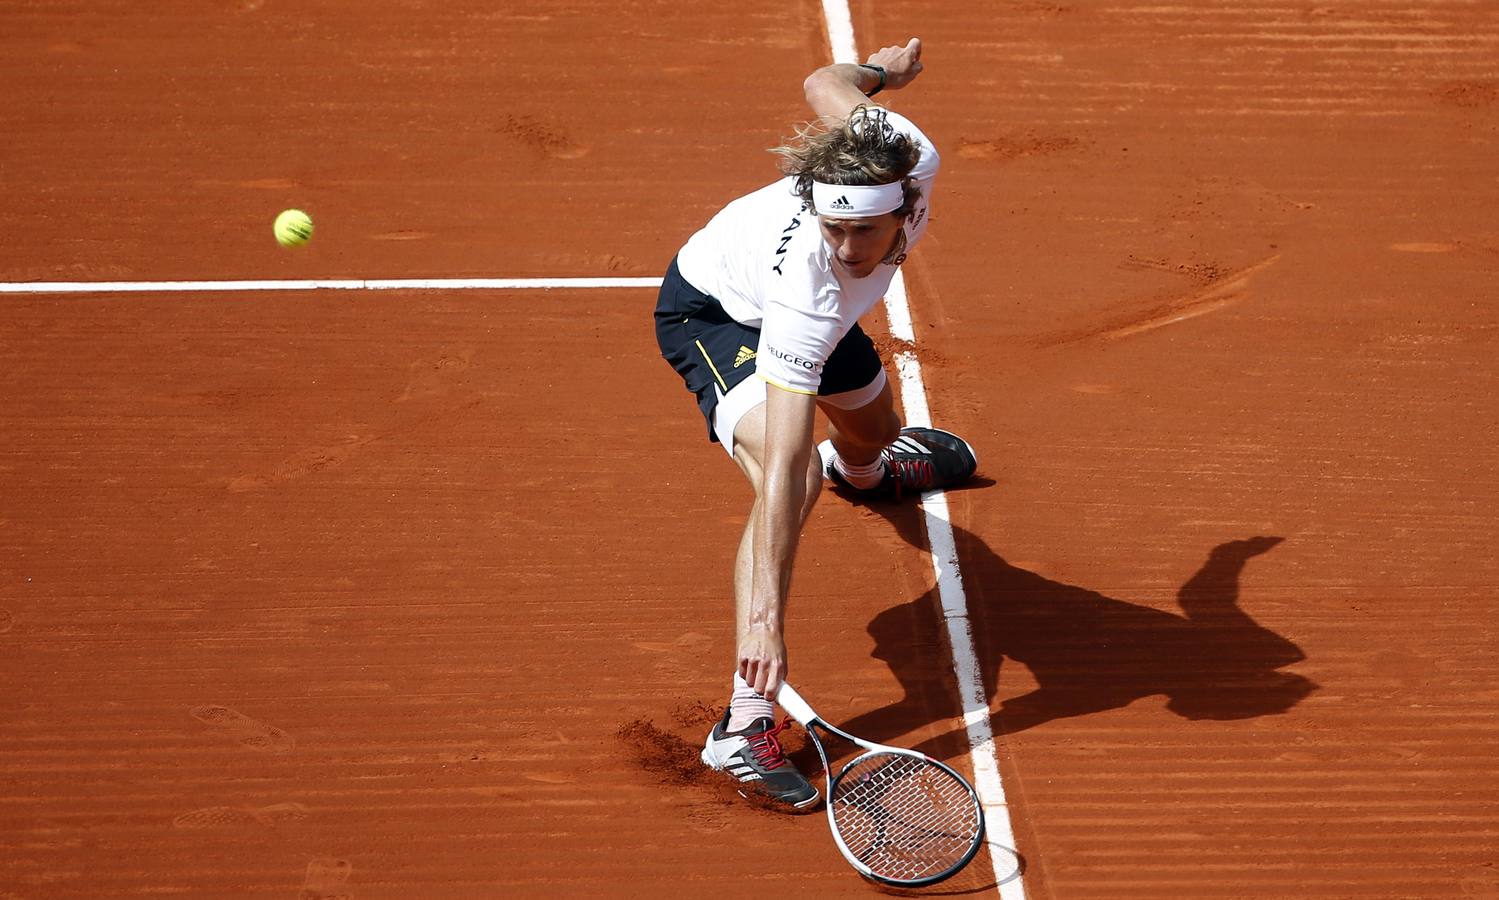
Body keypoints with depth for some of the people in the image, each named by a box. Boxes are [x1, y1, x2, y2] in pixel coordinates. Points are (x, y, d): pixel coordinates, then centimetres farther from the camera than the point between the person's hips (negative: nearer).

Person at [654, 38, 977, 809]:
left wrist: (881, 69, 12)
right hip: (711, 311, -7)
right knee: (796, 479, -33)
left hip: (799, 310, 7)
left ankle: (860, 469, 75)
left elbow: (825, 84, -12)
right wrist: (765, 615, -53)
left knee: (873, 429, 32)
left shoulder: (912, 159, -35)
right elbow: (781, 467, -49)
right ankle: (744, 726, -33)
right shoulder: (809, 293, -47)